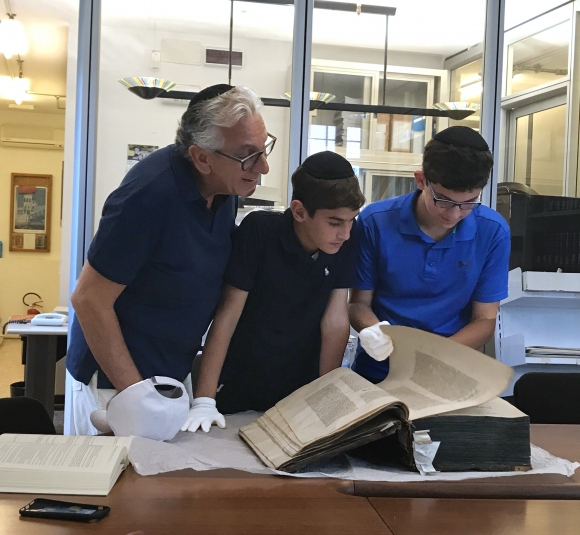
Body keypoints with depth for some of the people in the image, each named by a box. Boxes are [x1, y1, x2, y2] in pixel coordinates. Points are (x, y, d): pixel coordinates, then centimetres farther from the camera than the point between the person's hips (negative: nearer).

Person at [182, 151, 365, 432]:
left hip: (300, 393, 3)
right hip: (238, 391, -2)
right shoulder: (258, 231, -21)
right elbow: (228, 314, -19)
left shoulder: (345, 244, -12)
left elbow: (335, 321, -8)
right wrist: (204, 400, -21)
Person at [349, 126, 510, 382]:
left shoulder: (493, 232, -7)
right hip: (379, 371, -1)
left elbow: (484, 319, -1)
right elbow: (359, 303, 0)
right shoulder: (375, 222, -10)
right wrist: (375, 333, -22)